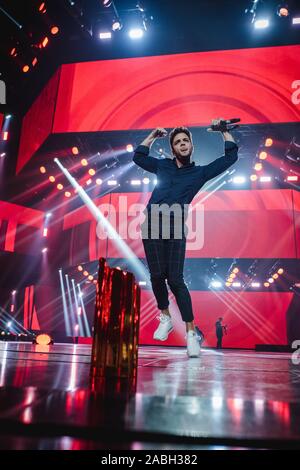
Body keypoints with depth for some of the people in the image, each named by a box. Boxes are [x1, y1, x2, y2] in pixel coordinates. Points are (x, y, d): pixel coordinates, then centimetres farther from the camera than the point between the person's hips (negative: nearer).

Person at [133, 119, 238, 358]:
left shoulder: (200, 172, 18)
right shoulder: (163, 165, 23)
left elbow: (231, 156, 19)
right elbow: (138, 156, 35)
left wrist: (224, 130, 26)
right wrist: (153, 135, 34)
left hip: (176, 226, -2)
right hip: (152, 223, 2)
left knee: (175, 280, -8)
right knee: (157, 276, -2)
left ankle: (191, 332, 1)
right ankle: (165, 318, 20)